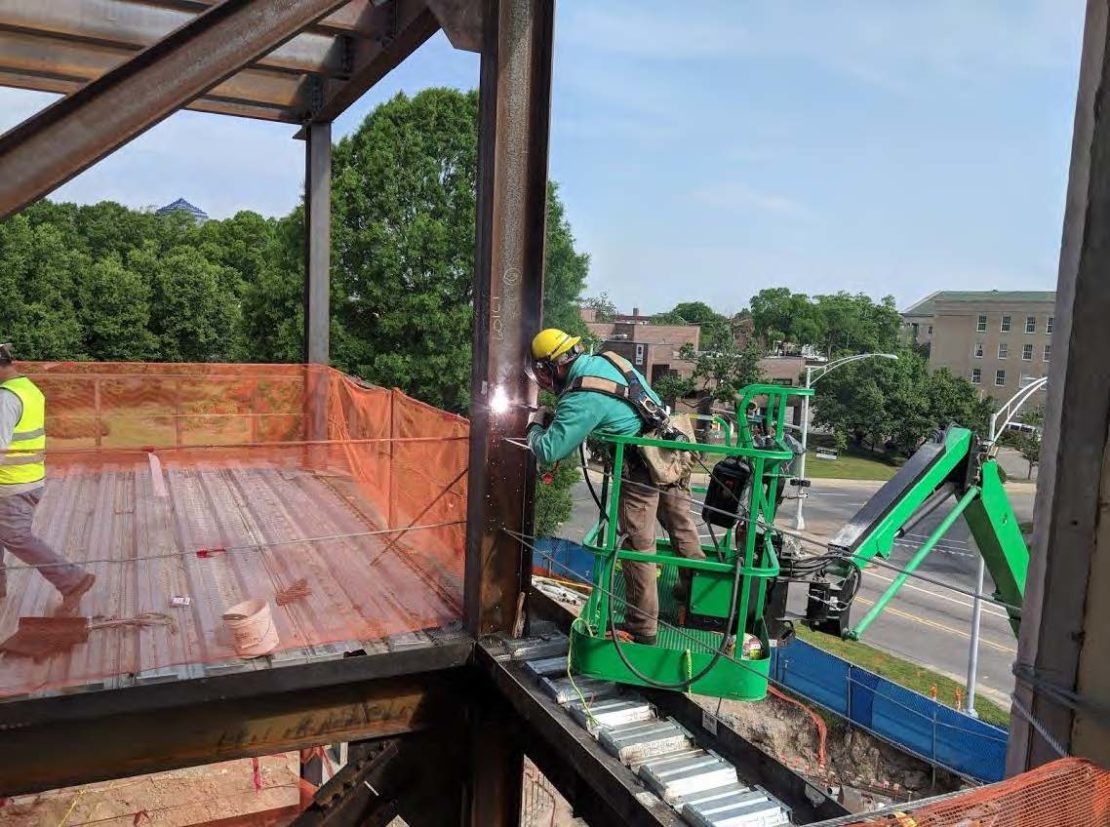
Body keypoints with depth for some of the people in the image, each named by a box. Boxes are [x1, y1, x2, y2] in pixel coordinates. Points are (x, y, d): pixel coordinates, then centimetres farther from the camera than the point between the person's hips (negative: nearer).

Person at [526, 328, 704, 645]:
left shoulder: (581, 399, -20)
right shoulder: (609, 359, 4)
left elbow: (548, 452, -20)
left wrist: (536, 426, 2)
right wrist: (557, 418, 18)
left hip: (642, 470, -9)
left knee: (637, 547, 3)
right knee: (681, 525, 26)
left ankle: (641, 628, 13)